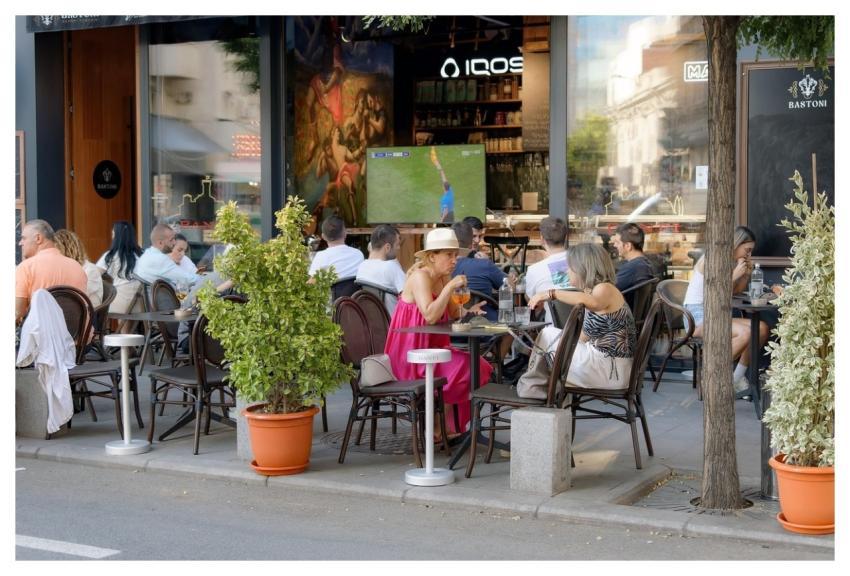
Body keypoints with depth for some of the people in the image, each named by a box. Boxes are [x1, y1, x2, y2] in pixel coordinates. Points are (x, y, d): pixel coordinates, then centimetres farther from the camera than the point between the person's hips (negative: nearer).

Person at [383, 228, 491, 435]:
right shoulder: (420, 276, -17)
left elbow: (453, 313, 10)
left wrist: (468, 311, -10)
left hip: (431, 348, 9)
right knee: (465, 369, -18)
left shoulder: (443, 278, 9)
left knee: (480, 366, -4)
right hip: (411, 355, -9)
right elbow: (430, 316, -30)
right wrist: (450, 287, -28)